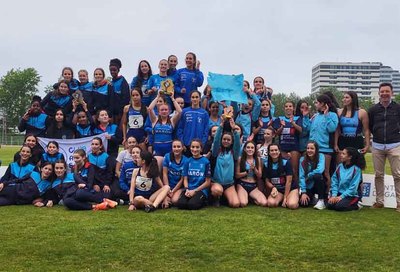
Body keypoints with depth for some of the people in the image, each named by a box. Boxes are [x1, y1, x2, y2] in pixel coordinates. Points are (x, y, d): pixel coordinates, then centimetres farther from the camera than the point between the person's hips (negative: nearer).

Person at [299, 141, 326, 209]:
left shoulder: (320, 156, -11)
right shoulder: (302, 159, -5)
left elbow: (320, 170, -28)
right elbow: (301, 177, -10)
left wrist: (308, 176, -15)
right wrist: (303, 192, -17)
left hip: (319, 185, -2)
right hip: (308, 186, 2)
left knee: (317, 175, -34)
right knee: (303, 203, -22)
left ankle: (321, 200, -19)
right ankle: (311, 197, 16)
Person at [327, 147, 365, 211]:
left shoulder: (356, 169, -10)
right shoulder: (339, 167, 5)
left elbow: (353, 187, -14)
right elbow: (334, 182, 3)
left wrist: (341, 196, -19)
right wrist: (334, 195, -11)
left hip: (351, 195, -4)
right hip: (339, 193, 4)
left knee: (339, 206, -27)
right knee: (330, 205, -21)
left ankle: (355, 206, 1)